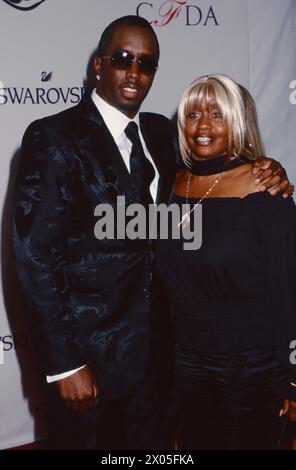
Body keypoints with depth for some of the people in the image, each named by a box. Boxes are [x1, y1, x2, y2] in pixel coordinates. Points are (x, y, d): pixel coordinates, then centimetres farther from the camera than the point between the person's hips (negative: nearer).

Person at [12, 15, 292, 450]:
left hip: (155, 345, 6)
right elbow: (36, 256, -16)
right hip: (89, 352, -6)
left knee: (155, 444, 20)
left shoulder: (161, 132, 6)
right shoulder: (53, 139, -13)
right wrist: (64, 364, -17)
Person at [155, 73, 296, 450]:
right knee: (196, 442, 19)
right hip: (189, 359, 5)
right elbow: (171, 277, 9)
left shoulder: (263, 189, -15)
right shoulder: (175, 183, 1)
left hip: (254, 364, -5)